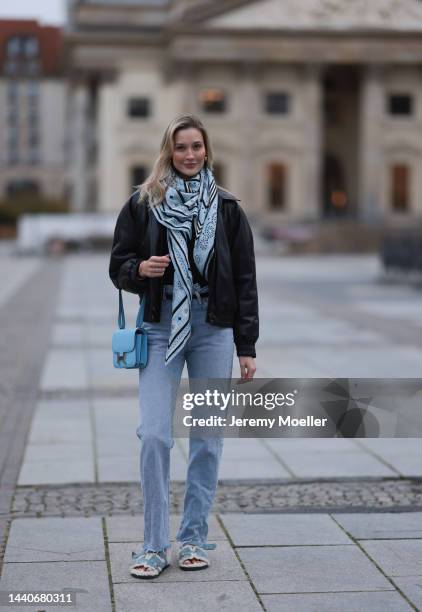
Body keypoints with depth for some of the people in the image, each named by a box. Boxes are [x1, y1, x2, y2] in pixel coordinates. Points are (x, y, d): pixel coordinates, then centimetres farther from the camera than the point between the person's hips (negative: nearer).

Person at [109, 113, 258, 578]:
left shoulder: (226, 208, 6)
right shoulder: (143, 204, 4)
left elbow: (245, 279, 6)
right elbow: (118, 266, 9)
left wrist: (246, 347, 1)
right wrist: (140, 269, -16)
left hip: (214, 331, 1)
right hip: (161, 328, -1)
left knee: (208, 438, 5)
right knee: (154, 435, -8)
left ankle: (194, 539, 19)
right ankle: (154, 545, 4)